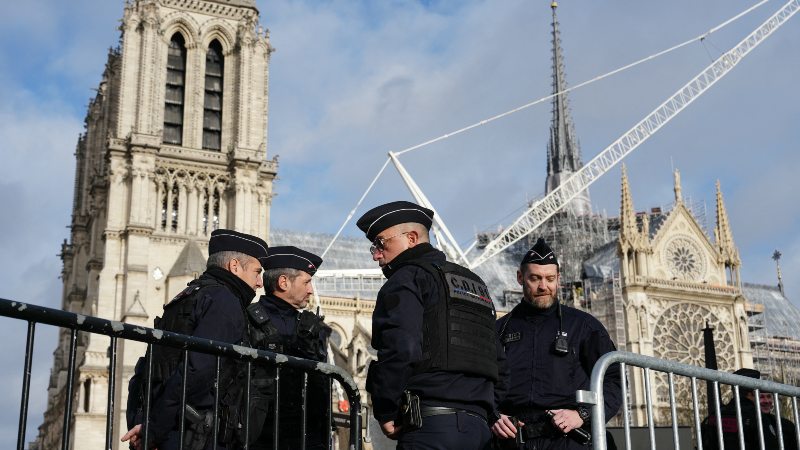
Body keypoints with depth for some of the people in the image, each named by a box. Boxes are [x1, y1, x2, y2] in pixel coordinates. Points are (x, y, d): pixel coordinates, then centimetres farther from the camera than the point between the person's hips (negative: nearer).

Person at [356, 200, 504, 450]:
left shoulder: (408, 279, -1)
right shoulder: (475, 282, 25)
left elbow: (399, 348, -18)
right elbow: (495, 360, 23)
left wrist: (385, 413, -8)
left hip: (431, 423, -8)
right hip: (479, 425, 8)